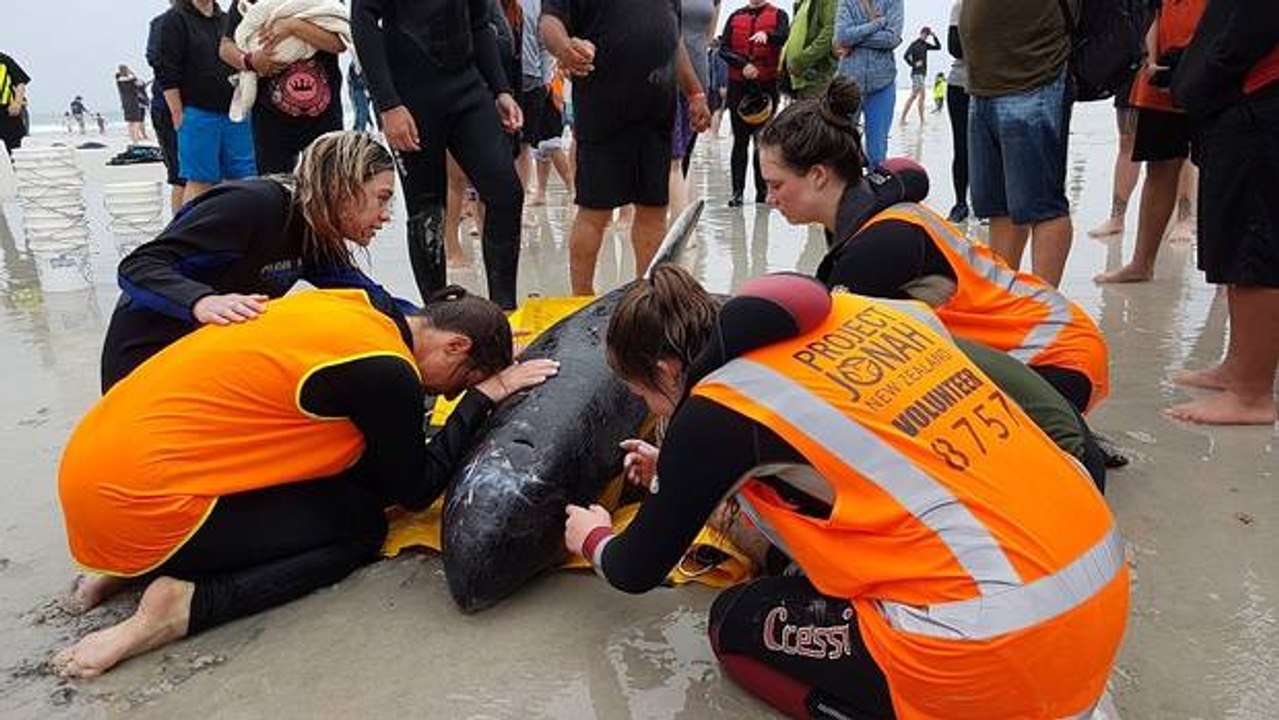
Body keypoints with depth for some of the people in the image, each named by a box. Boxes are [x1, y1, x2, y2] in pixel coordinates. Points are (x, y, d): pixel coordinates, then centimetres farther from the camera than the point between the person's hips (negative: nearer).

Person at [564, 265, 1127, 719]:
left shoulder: (718, 410, -9)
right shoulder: (854, 313, 9)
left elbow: (637, 572, 7)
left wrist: (593, 538, 30)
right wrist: (687, 473, 35)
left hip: (1003, 649, -8)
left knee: (738, 623, 13)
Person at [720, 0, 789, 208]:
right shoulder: (735, 17, 12)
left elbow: (785, 37, -14)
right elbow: (724, 49, 3)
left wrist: (767, 36, -35)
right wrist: (743, 64, -13)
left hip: (767, 85, -2)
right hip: (738, 85, 2)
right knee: (740, 139, 3)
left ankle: (762, 191, 8)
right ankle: (737, 191, 4)